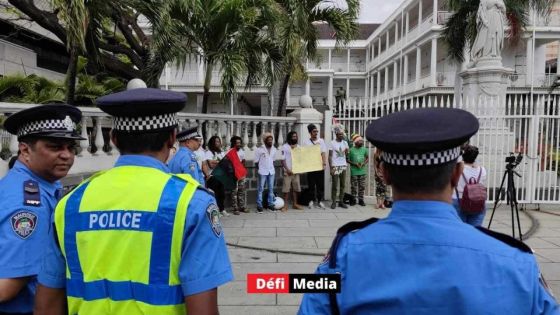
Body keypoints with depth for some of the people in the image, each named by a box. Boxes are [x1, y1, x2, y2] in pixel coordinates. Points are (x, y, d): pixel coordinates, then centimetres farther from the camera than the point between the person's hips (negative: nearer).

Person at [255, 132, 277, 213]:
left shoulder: (274, 149, 6)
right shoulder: (259, 149, -8)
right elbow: (256, 161, -3)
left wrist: (272, 168, 9)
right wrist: (259, 169, -2)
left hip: (271, 171, 5)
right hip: (263, 172, -5)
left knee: (271, 189, 8)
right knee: (260, 189, 0)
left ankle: (271, 204, 18)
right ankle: (259, 206, 6)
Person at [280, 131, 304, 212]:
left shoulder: (298, 147, 10)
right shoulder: (285, 147, -4)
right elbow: (283, 159, -7)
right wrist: (287, 169, -14)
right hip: (288, 171, -4)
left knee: (295, 188, 8)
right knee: (286, 188, -3)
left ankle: (295, 204, 17)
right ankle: (285, 205, 3)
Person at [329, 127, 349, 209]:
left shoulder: (345, 143, 10)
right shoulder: (332, 143, -2)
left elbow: (346, 155, 12)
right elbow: (330, 156, -3)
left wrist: (346, 151, -11)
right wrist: (331, 167, -10)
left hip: (343, 166, 4)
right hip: (335, 166, -4)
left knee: (343, 185, 5)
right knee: (335, 185, -3)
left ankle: (341, 201, 12)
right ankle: (334, 202, 5)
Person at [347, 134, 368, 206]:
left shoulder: (364, 149, 5)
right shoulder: (351, 150, -5)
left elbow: (367, 158, 13)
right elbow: (348, 160, -1)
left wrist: (364, 163, -6)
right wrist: (354, 164, -13)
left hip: (362, 171, 3)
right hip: (354, 172, -3)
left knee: (362, 186, 7)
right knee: (354, 187, 3)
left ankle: (361, 200, 18)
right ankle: (353, 199, 16)